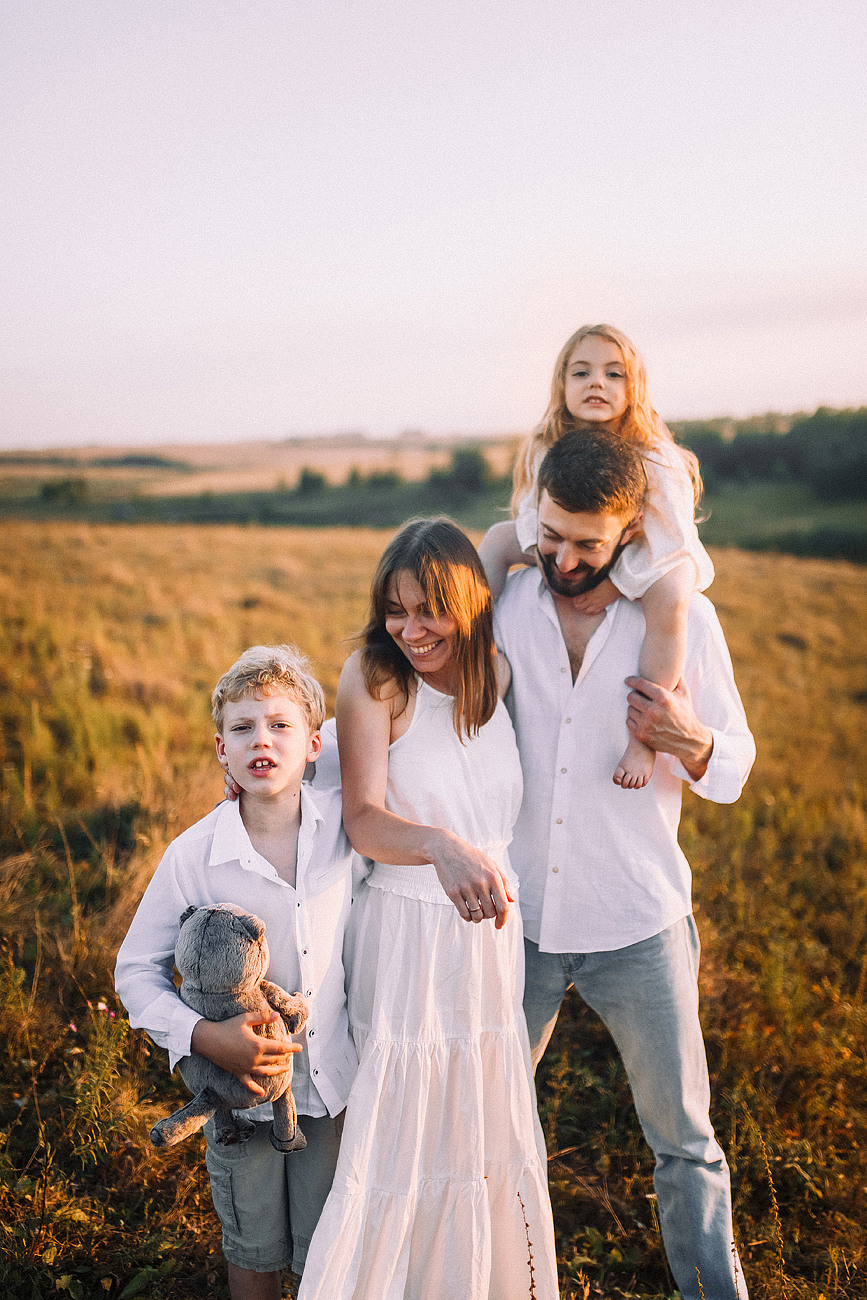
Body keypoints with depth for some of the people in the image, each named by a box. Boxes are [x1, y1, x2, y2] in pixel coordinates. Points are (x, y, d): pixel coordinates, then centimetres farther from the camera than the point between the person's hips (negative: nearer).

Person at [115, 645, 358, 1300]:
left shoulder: (343, 819, -12)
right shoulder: (193, 856, -16)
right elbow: (137, 969, -6)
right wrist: (205, 1037, -20)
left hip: (332, 1080, 1)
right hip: (241, 1085, -1)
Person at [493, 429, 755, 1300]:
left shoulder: (683, 619, -9)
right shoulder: (501, 604, -4)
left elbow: (737, 765, -1)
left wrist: (690, 743, -23)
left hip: (637, 929, -2)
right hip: (516, 915, 2)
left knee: (683, 1137, 13)